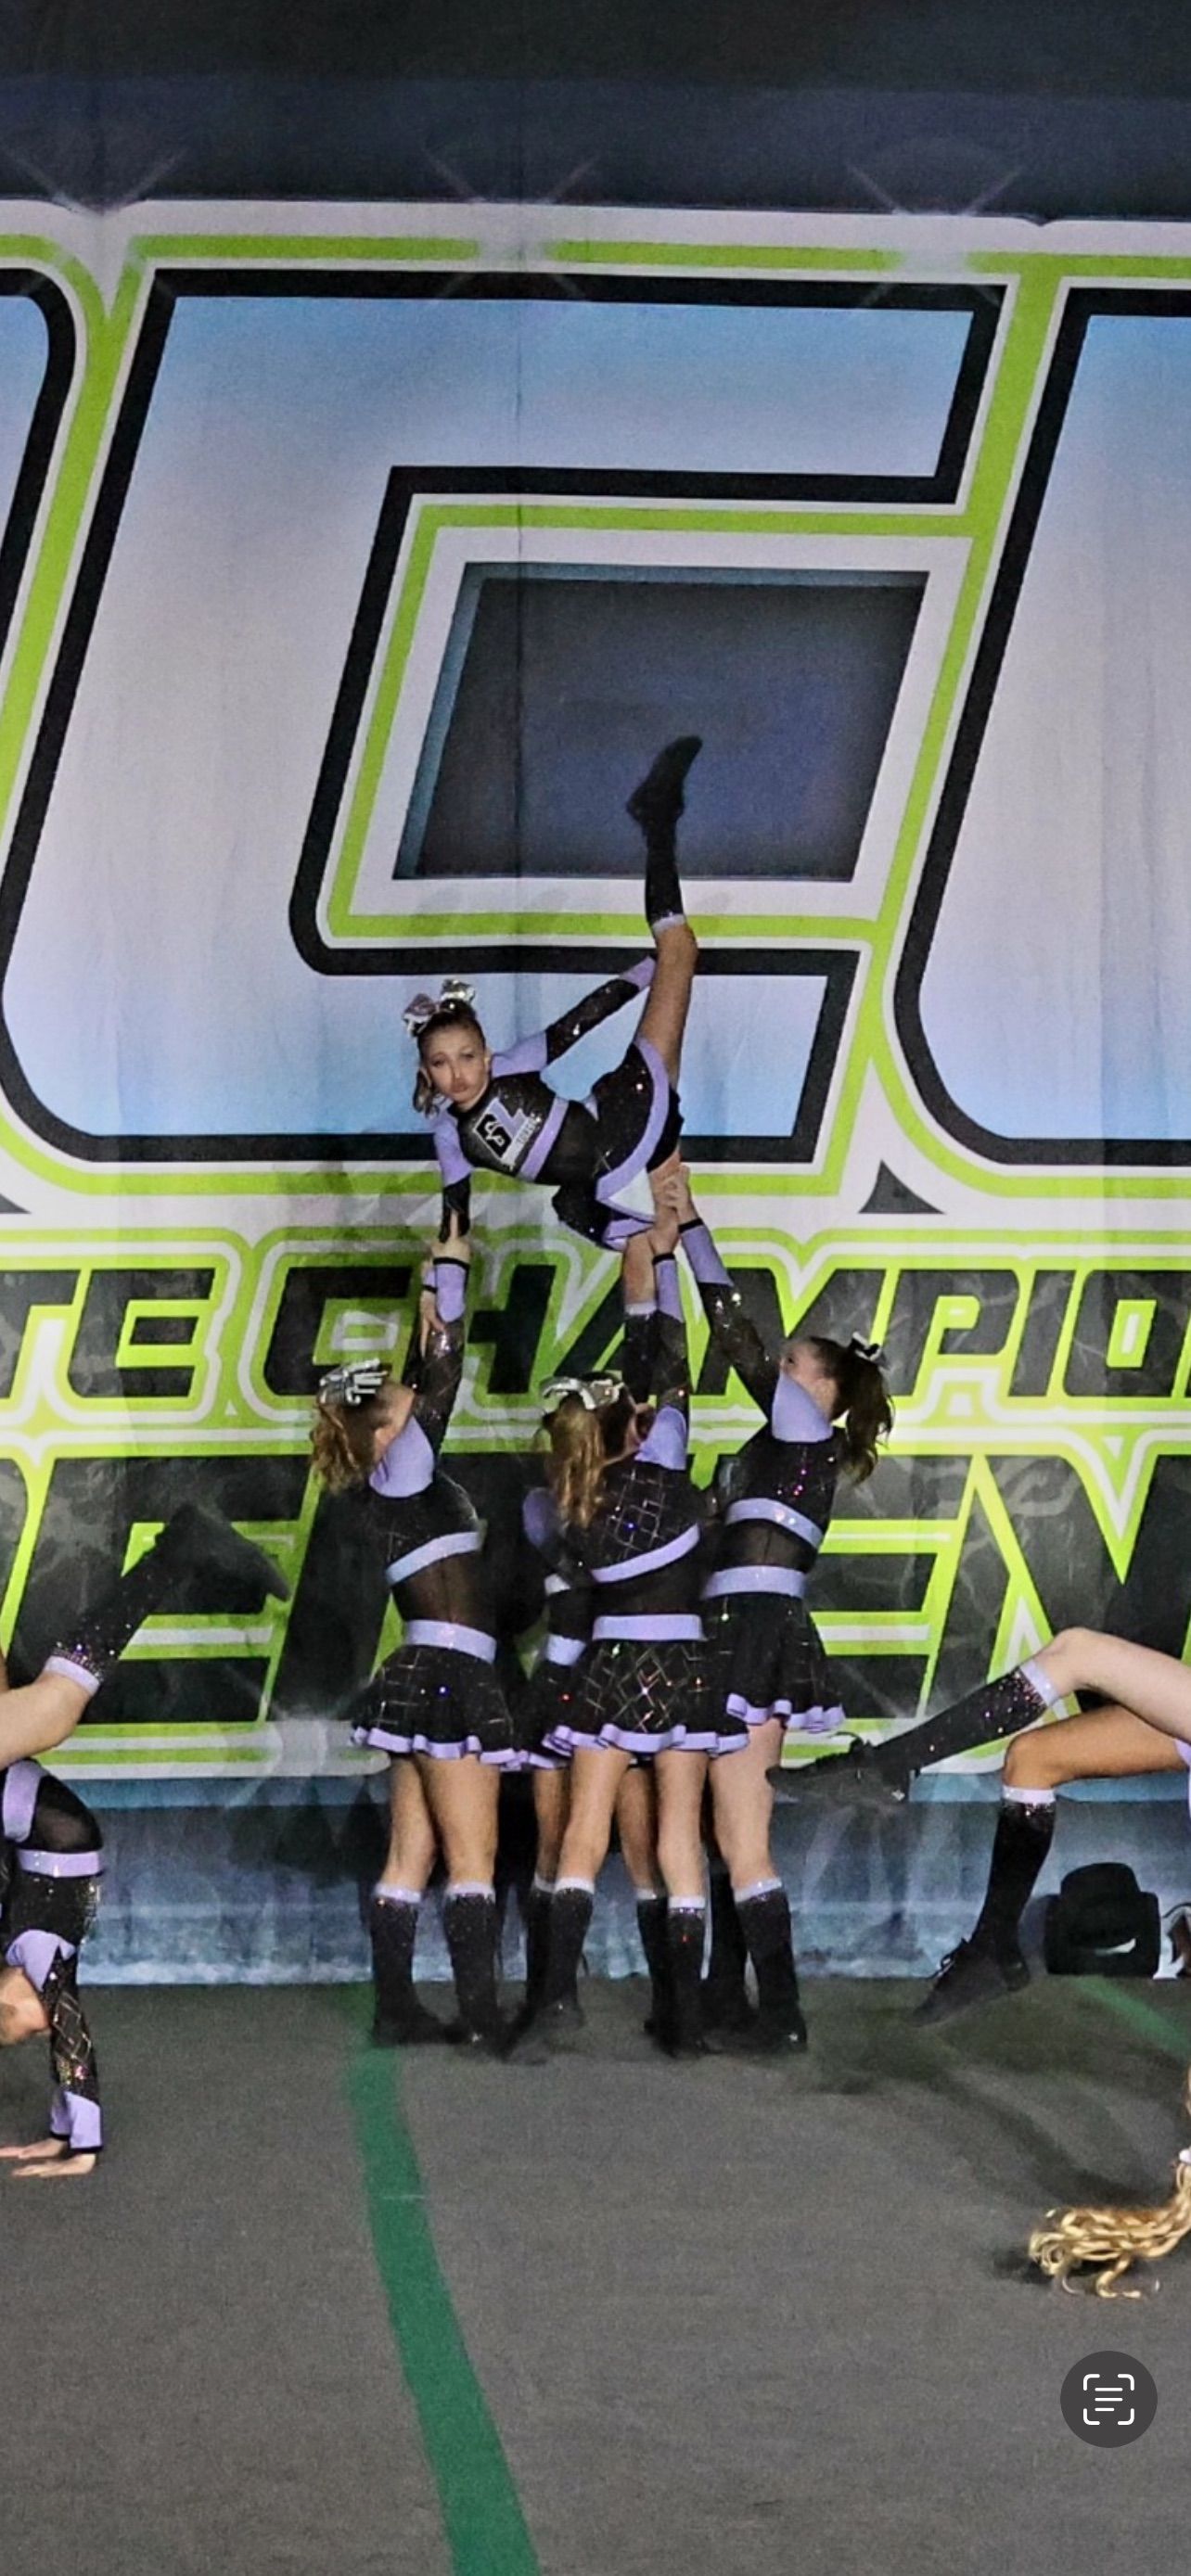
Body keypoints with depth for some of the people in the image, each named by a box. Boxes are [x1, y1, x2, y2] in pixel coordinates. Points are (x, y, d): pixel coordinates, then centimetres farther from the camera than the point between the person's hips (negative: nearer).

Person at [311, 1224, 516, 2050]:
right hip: (449, 1674, -9)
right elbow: (442, 1390, -15)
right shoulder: (400, 1476, -9)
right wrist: (450, 1271, -11)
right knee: (473, 1852, -11)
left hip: (427, 1674, 9)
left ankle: (396, 2005, 8)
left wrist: (452, 1270, 18)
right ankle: (482, 2015, -14)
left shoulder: (406, 1479, 15)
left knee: (414, 1852, 7)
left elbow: (432, 1385, 19)